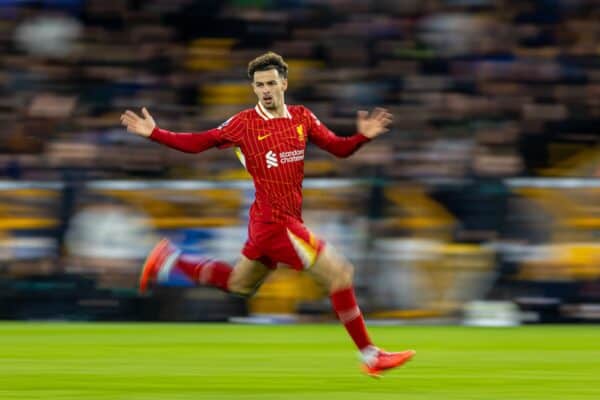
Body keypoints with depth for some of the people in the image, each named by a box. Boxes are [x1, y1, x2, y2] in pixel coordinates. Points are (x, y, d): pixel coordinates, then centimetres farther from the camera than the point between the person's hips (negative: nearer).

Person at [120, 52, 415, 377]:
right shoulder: (245, 123, -8)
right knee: (338, 272, -11)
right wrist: (154, 133, -9)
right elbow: (198, 143, 0)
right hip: (274, 220, -7)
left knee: (240, 285, 24)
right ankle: (369, 356, -6)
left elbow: (339, 148, 9)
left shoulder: (301, 118, 7)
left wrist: (363, 136, -10)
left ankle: (171, 260, 34)